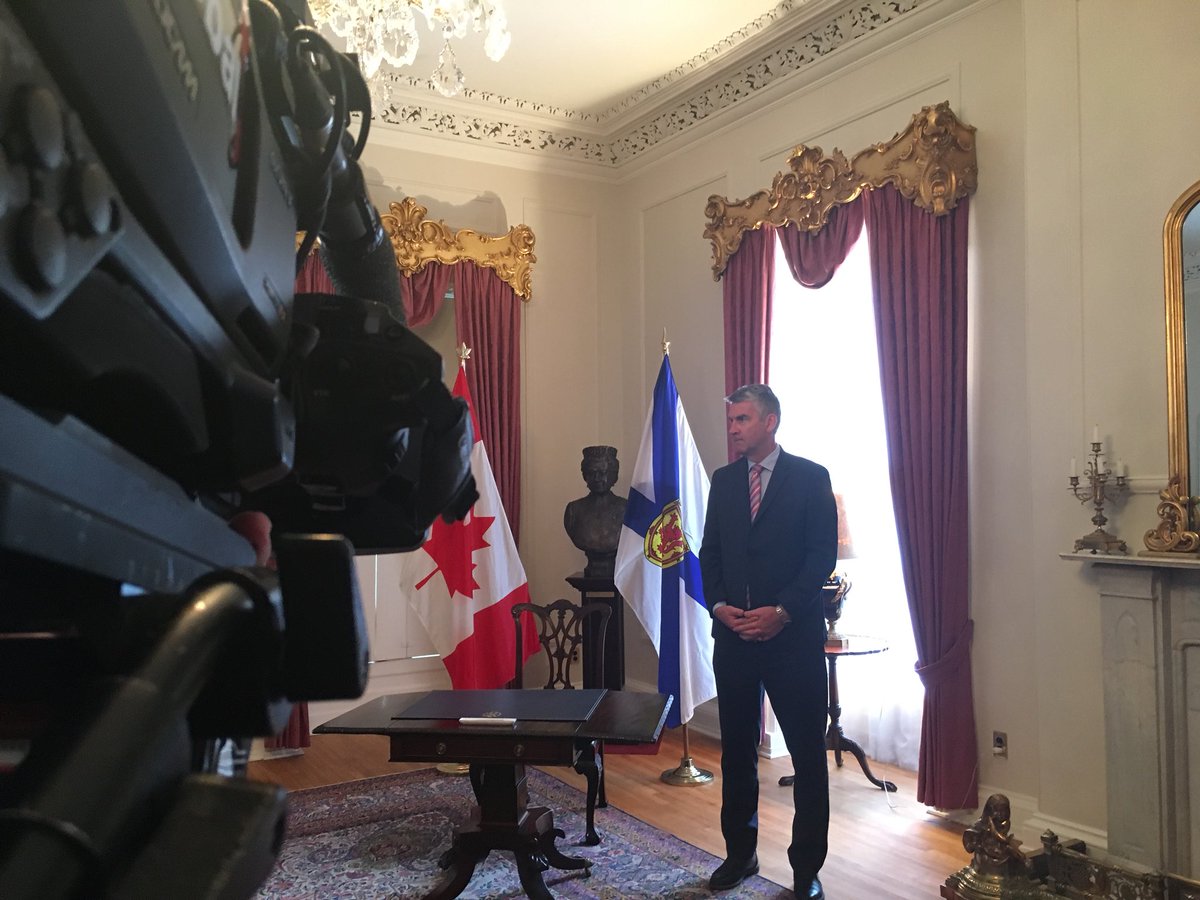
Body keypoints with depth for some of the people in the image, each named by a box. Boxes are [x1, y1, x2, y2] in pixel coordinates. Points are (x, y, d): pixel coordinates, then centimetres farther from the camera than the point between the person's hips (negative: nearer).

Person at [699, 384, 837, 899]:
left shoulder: (810, 478, -3)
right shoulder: (723, 480, 10)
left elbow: (823, 554, -7)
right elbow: (710, 552, 11)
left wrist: (782, 611, -16)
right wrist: (718, 605, -5)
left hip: (794, 636, -4)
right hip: (733, 634, 4)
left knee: (808, 754, 4)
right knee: (736, 750, 13)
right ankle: (740, 853, 28)